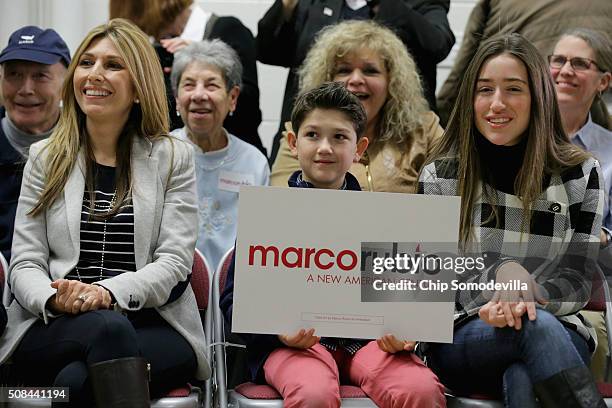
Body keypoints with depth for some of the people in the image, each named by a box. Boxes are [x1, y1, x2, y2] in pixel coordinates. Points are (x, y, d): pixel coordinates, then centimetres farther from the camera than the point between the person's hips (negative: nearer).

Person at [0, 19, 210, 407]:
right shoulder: (45, 158, 15)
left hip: (153, 325, -2)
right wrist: (54, 299, -16)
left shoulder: (174, 159, 9)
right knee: (107, 328, -35)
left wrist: (108, 292, -20)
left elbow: (174, 262, -1)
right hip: (55, 329, 2)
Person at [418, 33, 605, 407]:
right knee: (537, 327, -36)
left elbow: (577, 284, 3)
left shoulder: (580, 173, 5)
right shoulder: (439, 175, 5)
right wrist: (499, 272, -19)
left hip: (559, 332, 0)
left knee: (522, 376, -39)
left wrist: (522, 301, -19)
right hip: (463, 336, 0)